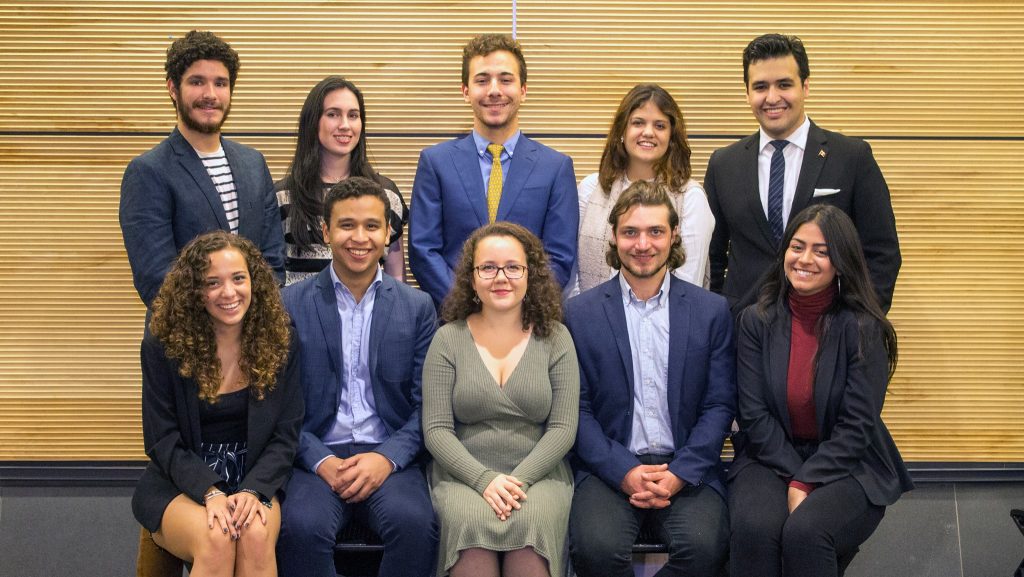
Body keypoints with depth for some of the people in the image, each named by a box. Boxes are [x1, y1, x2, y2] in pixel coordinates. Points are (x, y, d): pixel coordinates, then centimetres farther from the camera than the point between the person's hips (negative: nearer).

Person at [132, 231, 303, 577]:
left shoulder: (279, 344, -2)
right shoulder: (163, 347, -6)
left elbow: (286, 435, -2)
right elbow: (163, 441, -7)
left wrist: (253, 490, -19)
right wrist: (211, 493, -23)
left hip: (256, 480, 1)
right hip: (179, 484, -1)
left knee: (256, 537, -32)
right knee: (216, 540, -32)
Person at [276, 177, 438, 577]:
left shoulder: (418, 307, 9)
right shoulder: (290, 304, 6)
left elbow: (425, 405, 5)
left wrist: (387, 458, -11)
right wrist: (322, 461, -12)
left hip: (389, 457, 1)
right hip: (317, 455, -1)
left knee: (416, 523, -30)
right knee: (302, 525, -32)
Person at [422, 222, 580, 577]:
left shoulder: (555, 338, 7)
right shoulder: (448, 339, 6)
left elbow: (563, 428, 1)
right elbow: (436, 430, 0)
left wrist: (519, 480, -14)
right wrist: (484, 480, -15)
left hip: (538, 474, 0)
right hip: (464, 476, 0)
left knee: (531, 524, -32)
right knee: (470, 524, -33)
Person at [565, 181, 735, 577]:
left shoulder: (712, 311, 7)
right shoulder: (579, 313, 5)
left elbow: (719, 406, 4)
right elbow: (577, 409, 2)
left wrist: (679, 474, -10)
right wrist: (625, 472, -12)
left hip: (686, 470, 1)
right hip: (610, 467, -1)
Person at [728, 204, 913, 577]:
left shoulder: (863, 328, -9)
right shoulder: (756, 320, -1)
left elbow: (856, 427, -11)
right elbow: (755, 415, -5)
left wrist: (805, 482, -17)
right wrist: (793, 479, -14)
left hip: (846, 466, -2)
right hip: (771, 458, 2)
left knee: (805, 531, -31)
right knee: (755, 528, -29)